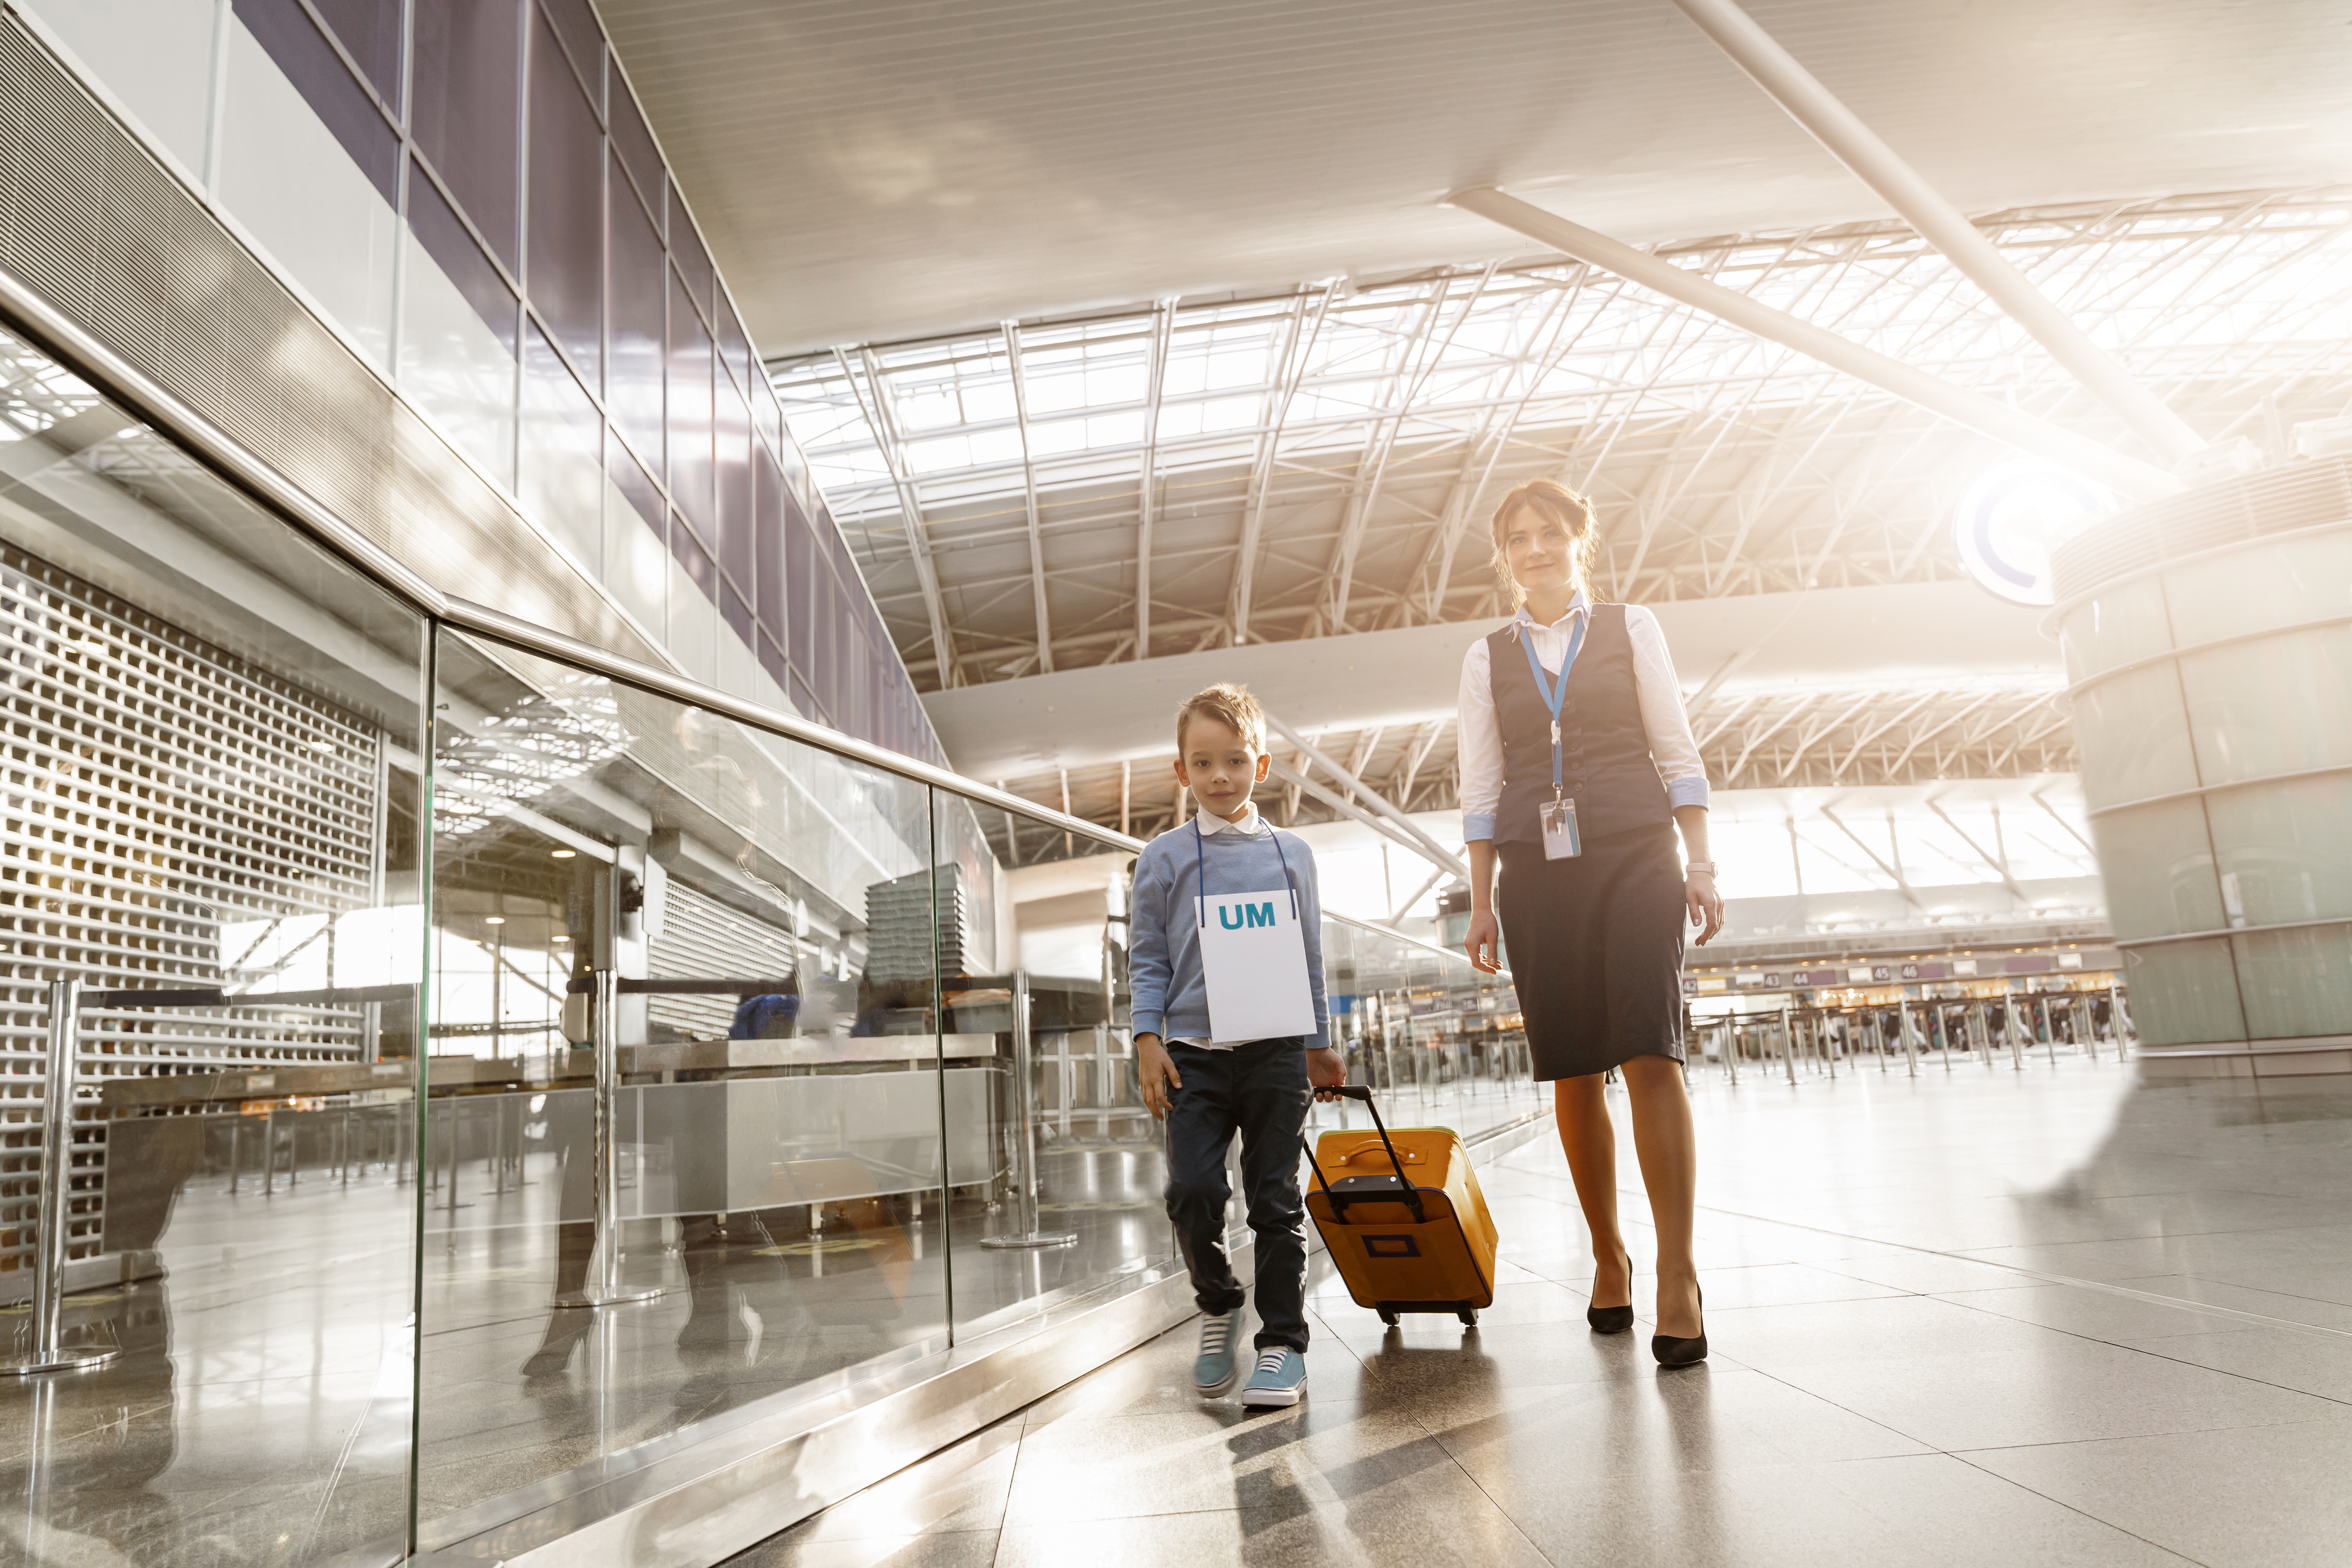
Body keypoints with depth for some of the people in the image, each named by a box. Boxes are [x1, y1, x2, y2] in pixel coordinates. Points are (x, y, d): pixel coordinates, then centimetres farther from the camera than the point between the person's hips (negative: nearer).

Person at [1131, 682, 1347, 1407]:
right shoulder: (1163, 857, 5)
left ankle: (1283, 1345, 15)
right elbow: (1147, 957, 6)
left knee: (1277, 1200, 3)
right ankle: (1217, 1304, 18)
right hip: (1194, 1053, -1)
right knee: (1193, 1191, -10)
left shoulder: (1291, 854, 10)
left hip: (1276, 1052, 1)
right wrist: (1148, 1037, -5)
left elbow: (1311, 956, 15)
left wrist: (1320, 1046, 15)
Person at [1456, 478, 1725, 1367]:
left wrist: (1700, 865, -1)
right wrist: (1481, 902, 5)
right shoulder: (1487, 659, 13)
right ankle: (1608, 1258, 15)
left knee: (1650, 1054, -14)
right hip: (1537, 869, 2)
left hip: (1633, 856, -1)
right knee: (1572, 1071, 2)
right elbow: (1481, 787, 11)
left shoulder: (1630, 629, 11)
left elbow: (1677, 752, 8)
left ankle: (1677, 1272, -10)